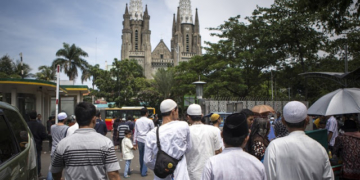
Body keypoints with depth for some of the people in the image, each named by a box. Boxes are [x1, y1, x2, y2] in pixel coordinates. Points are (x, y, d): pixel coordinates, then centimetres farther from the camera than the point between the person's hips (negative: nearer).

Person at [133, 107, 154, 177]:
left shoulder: (137, 121, 6)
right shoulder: (149, 121, -5)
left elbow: (135, 132, 6)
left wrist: (135, 142, 11)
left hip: (139, 140, 4)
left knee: (141, 156, 16)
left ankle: (141, 170, 28)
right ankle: (144, 172, 4)